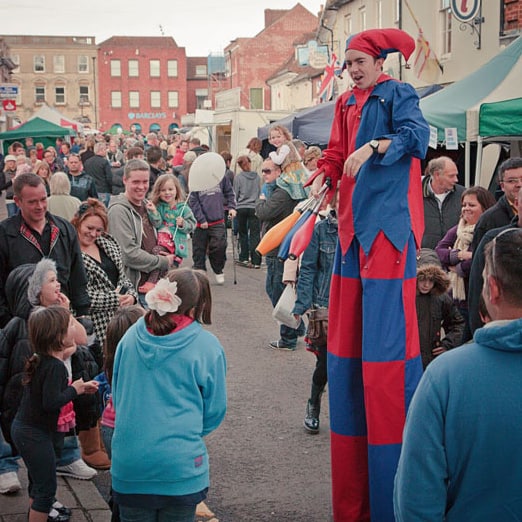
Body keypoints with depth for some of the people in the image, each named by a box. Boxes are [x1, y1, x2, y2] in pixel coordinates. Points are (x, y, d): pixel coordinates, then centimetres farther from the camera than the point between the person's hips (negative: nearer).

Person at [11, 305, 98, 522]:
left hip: (23, 428, 10)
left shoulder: (40, 360, 4)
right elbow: (51, 402, -32)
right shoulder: (55, 366, -25)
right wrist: (74, 390, -17)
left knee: (38, 480, 29)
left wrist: (79, 387, 7)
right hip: (35, 434, -10)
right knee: (46, 486, 0)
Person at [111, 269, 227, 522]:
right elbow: (214, 410, -1)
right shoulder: (207, 347, -11)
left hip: (128, 461, 3)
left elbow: (117, 395, 11)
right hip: (180, 464, -3)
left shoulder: (131, 337, -1)